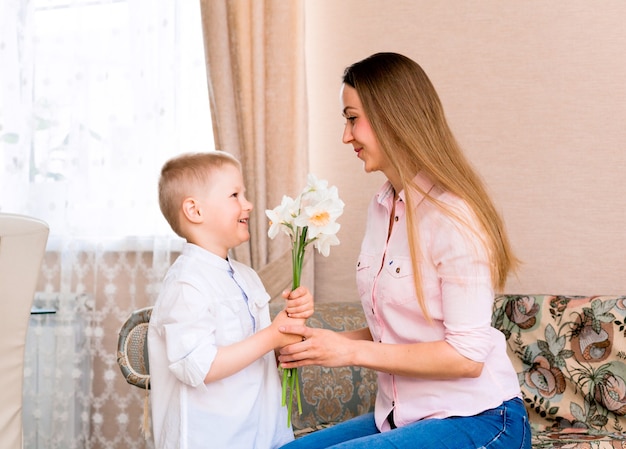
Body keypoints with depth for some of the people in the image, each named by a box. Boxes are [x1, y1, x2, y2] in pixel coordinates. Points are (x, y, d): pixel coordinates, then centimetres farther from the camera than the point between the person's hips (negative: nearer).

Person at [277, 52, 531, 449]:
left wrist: (353, 351, -19)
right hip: (401, 417, 8)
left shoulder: (452, 215, -18)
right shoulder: (382, 207, 10)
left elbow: (467, 355, -20)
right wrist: (324, 343, -3)